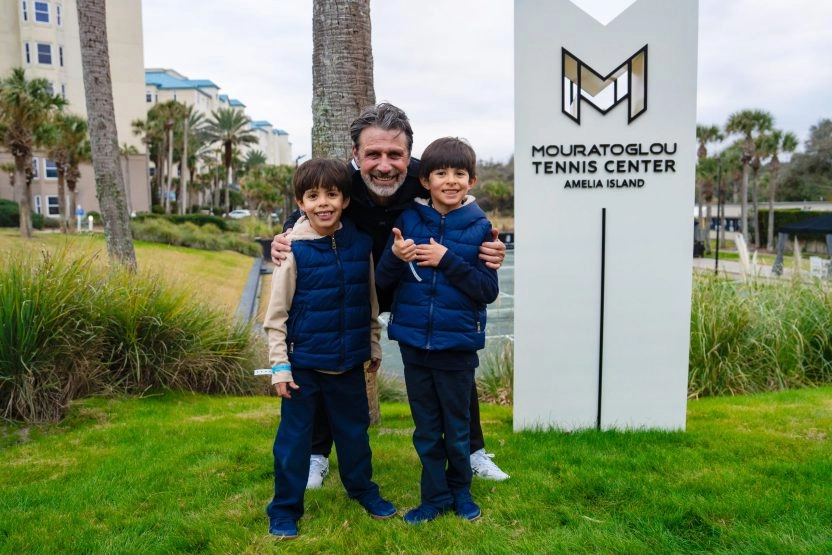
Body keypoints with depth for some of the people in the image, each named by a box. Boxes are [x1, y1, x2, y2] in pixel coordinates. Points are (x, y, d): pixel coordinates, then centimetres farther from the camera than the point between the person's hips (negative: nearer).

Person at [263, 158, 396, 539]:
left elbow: (371, 304, 7)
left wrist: (374, 348, 12)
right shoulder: (293, 250, -12)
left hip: (348, 362, 3)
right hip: (303, 363, -3)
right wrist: (280, 366, -9)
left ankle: (362, 488, 41)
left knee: (354, 429, 19)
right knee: (294, 436, 10)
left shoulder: (361, 244, -4)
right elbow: (276, 314, -8)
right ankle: (285, 508, 27)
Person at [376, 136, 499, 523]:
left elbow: (489, 290, -12)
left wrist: (447, 260, -21)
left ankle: (461, 491, 38)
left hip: (458, 345, -2)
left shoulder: (479, 227, -7)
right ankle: (435, 496, 33)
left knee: (457, 427, 15)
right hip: (414, 342, 2)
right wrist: (395, 256, -20)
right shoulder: (409, 219, -2)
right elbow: (382, 282, 0)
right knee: (426, 429, 15)